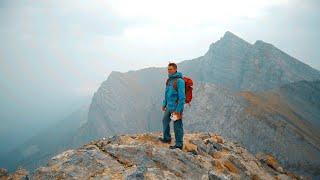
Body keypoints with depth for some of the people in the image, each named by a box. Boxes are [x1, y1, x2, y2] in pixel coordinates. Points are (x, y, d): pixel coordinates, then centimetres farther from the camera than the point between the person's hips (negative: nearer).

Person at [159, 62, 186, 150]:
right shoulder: (169, 80, 10)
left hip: (176, 107, -9)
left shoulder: (179, 81, -18)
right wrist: (164, 104, 21)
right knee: (165, 120, 22)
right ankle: (167, 138, 41)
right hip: (169, 106, 9)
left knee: (177, 126, 0)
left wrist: (178, 110, -22)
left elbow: (182, 97, -21)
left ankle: (179, 144, 12)